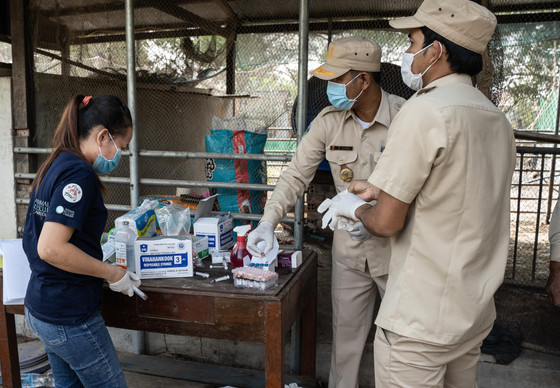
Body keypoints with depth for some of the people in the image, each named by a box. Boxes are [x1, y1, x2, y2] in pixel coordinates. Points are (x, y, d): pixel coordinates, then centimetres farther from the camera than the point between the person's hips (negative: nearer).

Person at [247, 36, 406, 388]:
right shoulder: (329, 120, -5)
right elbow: (297, 175, -1)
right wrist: (269, 221, -12)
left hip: (397, 247, -3)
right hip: (349, 249, 3)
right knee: (346, 335, 16)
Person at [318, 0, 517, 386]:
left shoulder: (425, 111, -21)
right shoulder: (497, 119, 6)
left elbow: (387, 222, -19)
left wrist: (356, 208, 3)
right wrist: (380, 188, 18)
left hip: (422, 321, -9)